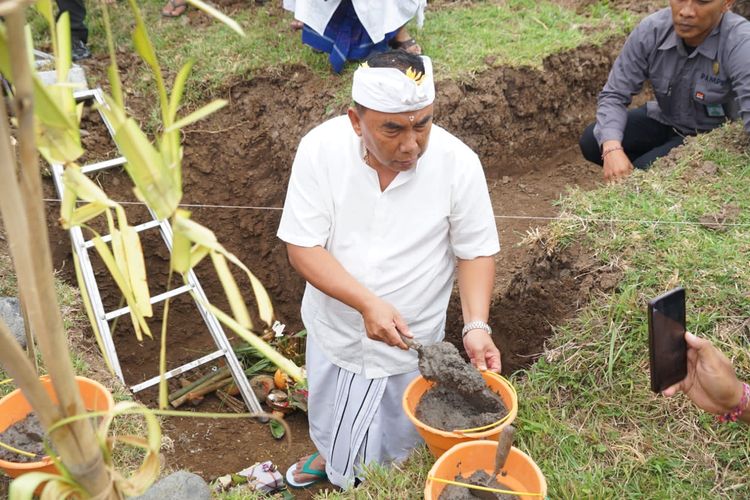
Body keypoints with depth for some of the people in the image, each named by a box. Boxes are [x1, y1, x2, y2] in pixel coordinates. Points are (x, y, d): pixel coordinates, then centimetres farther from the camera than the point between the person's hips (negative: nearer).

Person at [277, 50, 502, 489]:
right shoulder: (321, 148, -23)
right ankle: (332, 456, 64)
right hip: (335, 328, 2)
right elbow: (303, 248, -20)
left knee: (400, 443, 23)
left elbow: (476, 252, -12)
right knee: (333, 420, 31)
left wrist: (477, 326, -26)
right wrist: (368, 303, -33)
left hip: (412, 338, -1)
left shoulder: (458, 162, -23)